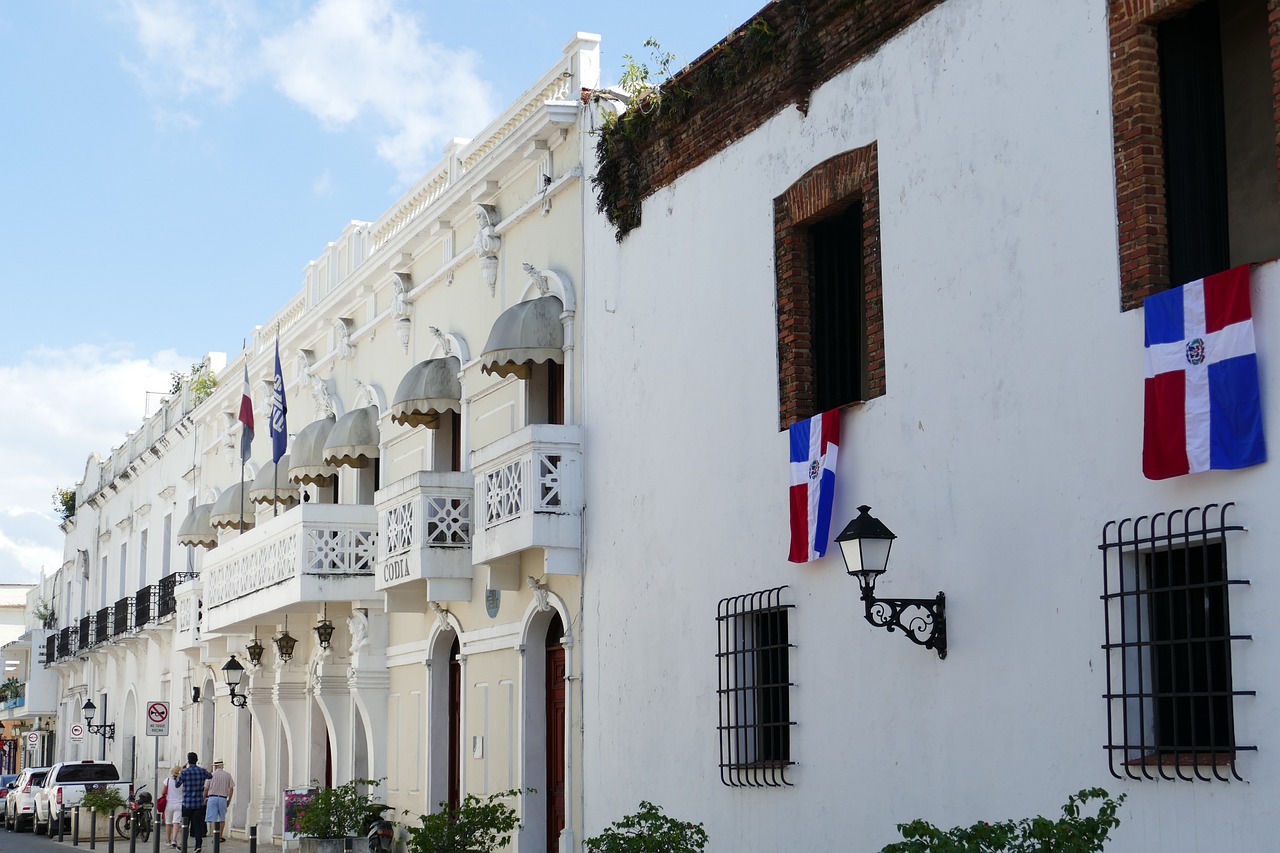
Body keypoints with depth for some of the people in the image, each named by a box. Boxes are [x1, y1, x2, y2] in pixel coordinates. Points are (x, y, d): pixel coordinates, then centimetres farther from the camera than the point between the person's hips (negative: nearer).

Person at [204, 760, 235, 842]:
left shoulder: (211, 775, 1)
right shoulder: (227, 775, 5)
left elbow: (206, 789, 2)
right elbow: (231, 789, 2)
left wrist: (204, 799, 16)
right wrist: (229, 800, 12)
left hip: (212, 797, -2)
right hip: (223, 798, 2)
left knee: (213, 819, -2)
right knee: (222, 818, 17)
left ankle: (215, 836, -11)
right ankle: (220, 836, 21)